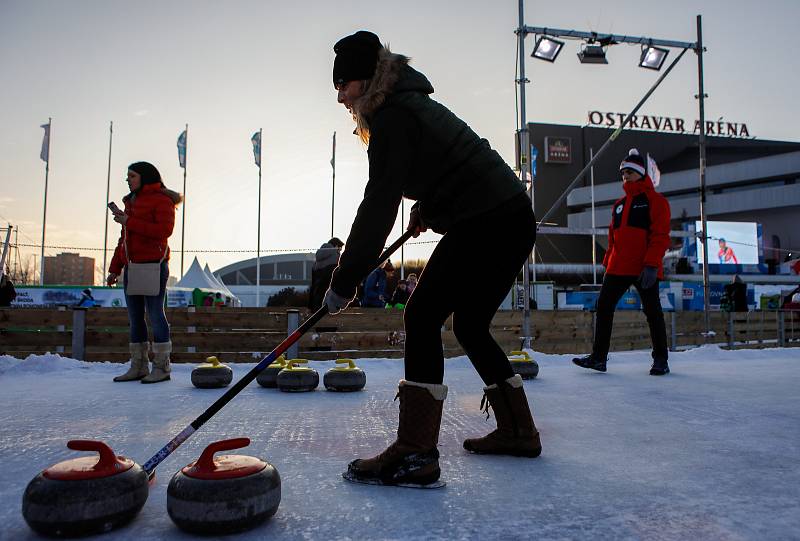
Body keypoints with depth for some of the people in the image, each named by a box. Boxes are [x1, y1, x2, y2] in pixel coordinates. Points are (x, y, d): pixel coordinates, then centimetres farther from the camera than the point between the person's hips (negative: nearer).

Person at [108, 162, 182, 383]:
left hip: (153, 265, -8)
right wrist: (114, 269, 19)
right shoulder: (131, 201, 23)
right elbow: (124, 239, 24)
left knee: (155, 313, -7)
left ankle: (162, 367, -2)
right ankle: (138, 367, 15)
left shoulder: (162, 200, -3)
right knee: (135, 317, 8)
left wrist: (129, 222, -16)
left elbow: (164, 230, -18)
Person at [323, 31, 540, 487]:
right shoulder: (413, 106, 19)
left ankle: (415, 453, -13)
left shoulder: (394, 117, -12)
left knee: (422, 318, -12)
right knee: (470, 325, 15)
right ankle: (518, 431, 24)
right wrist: (424, 208, 24)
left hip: (487, 223, -10)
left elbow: (379, 206, -18)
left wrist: (344, 282, -14)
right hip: (513, 221, 10)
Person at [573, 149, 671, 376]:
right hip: (618, 268, 6)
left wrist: (652, 265, -19)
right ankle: (598, 357, 6)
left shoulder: (655, 200, -1)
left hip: (645, 269, -6)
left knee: (652, 312, 3)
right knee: (604, 306, 1)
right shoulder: (619, 204, 19)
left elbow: (661, 236, -10)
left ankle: (661, 359, 17)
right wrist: (607, 262, 15)